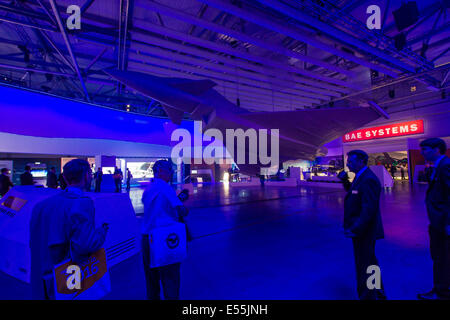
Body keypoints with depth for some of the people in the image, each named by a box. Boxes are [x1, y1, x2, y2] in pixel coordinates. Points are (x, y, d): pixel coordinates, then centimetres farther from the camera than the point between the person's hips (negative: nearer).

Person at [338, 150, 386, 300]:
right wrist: (345, 180, 6)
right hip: (363, 231, 11)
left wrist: (355, 230, -25)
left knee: (364, 268, 4)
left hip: (364, 232, -11)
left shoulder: (368, 180, -23)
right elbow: (352, 192, 21)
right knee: (370, 263, 27)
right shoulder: (361, 176, 9)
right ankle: (378, 293, 47)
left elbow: (369, 209, -27)